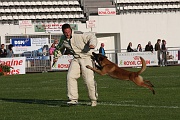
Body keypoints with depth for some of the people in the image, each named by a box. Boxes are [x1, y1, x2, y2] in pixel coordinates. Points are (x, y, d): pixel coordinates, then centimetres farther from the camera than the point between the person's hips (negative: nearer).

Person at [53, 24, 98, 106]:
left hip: (86, 57, -6)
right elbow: (59, 48, 24)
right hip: (76, 59, 6)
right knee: (70, 76, -11)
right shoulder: (63, 39, 3)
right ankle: (73, 99, -6)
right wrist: (56, 57, 32)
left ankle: (94, 100, 7)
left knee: (89, 79, -11)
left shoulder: (79, 35, -18)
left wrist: (92, 44, -41)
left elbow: (91, 37, -21)